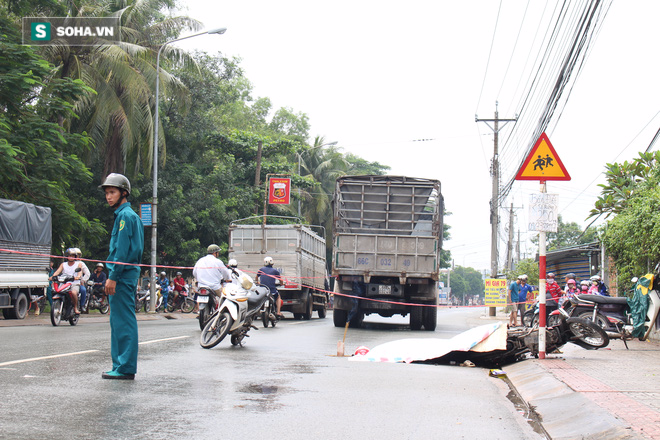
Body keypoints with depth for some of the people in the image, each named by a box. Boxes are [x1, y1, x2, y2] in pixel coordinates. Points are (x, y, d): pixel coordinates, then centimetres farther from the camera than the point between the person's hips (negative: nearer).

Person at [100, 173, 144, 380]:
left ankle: (126, 368, -7)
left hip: (123, 273, -10)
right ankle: (121, 366, 16)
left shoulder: (125, 215, -10)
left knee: (123, 322, -9)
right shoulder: (131, 215, 20)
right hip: (129, 272, 10)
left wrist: (113, 276, -18)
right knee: (118, 321, 13)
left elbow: (122, 249, -17)